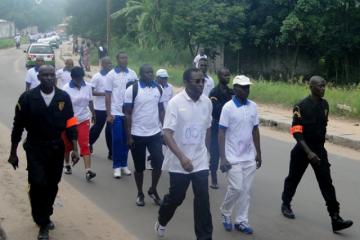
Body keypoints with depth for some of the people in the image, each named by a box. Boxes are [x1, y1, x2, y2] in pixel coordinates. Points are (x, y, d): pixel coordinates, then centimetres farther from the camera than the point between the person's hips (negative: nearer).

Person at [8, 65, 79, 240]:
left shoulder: (63, 97, -5)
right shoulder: (27, 98, -11)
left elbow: (70, 124, -1)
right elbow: (18, 127, -4)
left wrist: (75, 149, -8)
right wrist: (13, 153, 0)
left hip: (56, 148, 3)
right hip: (35, 148, -2)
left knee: (52, 185, 12)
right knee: (38, 185, -10)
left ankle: (45, 216, 35)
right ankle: (43, 223, 6)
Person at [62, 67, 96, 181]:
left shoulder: (88, 87, -3)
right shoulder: (66, 88, -12)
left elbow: (90, 102, 12)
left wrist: (93, 114, 24)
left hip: (83, 120, 1)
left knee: (85, 145, -8)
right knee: (67, 145, 15)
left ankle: (88, 171, -14)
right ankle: (67, 165, 38)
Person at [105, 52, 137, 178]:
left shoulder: (132, 74, 3)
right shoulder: (111, 75, -3)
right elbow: (108, 95, -3)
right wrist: (108, 114, -8)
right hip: (116, 112, -2)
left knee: (126, 139, 9)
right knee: (117, 140, 0)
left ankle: (124, 164, 19)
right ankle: (116, 166, 9)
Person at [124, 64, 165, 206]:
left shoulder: (158, 89, 3)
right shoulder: (132, 89, -9)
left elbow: (161, 111, 11)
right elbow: (128, 114, -8)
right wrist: (129, 136, -10)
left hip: (155, 134, 3)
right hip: (137, 135, -3)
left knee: (159, 163, 0)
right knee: (139, 167, 8)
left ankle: (153, 190, 23)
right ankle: (140, 194, 26)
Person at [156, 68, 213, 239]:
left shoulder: (207, 102, 0)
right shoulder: (175, 102, -16)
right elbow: (167, 134, -21)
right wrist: (182, 157, -31)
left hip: (200, 161, 3)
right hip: (179, 162, -3)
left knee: (203, 200, 0)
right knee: (176, 197, 12)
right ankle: (161, 222, 42)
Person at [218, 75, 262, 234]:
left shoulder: (253, 106, 4)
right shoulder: (228, 107, -11)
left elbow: (255, 131, 11)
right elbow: (221, 133, -10)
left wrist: (258, 154, 11)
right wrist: (223, 158, -15)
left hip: (249, 157, 5)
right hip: (233, 158, -5)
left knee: (246, 190, 7)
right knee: (236, 188, -7)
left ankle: (241, 221, 17)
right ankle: (225, 212, 20)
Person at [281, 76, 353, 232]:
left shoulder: (325, 104, 2)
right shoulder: (302, 106, -16)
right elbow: (296, 132, -20)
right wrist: (308, 152, -28)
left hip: (319, 149, 4)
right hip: (303, 149, -4)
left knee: (327, 183, -3)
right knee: (293, 178, 14)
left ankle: (335, 219, -6)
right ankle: (286, 205, 39)